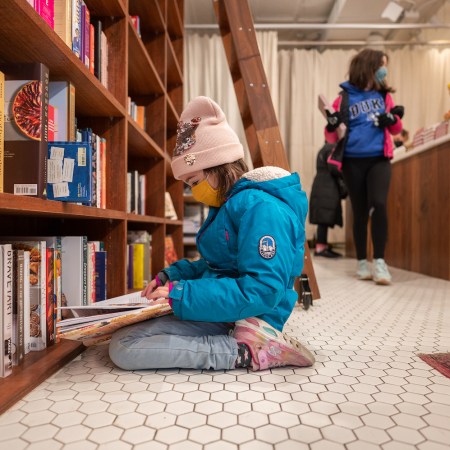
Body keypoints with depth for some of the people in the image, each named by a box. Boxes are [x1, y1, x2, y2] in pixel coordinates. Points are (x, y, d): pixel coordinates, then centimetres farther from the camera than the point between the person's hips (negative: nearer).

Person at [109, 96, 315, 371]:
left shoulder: (260, 207, -19)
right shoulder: (230, 204, 12)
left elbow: (262, 290, -26)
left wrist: (181, 294, -25)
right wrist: (171, 276, 8)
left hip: (245, 322, -11)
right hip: (222, 314, 11)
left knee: (124, 348, -17)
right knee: (121, 340, 15)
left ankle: (248, 353, -14)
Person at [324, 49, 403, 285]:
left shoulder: (384, 94, 12)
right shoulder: (345, 97, 2)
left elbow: (397, 130, 18)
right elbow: (332, 138, 3)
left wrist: (393, 119, -4)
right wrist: (332, 125, -19)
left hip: (379, 159, 2)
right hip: (353, 161, -1)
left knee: (378, 204, -19)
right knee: (360, 212, 3)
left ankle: (379, 261, -8)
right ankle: (362, 262, 18)